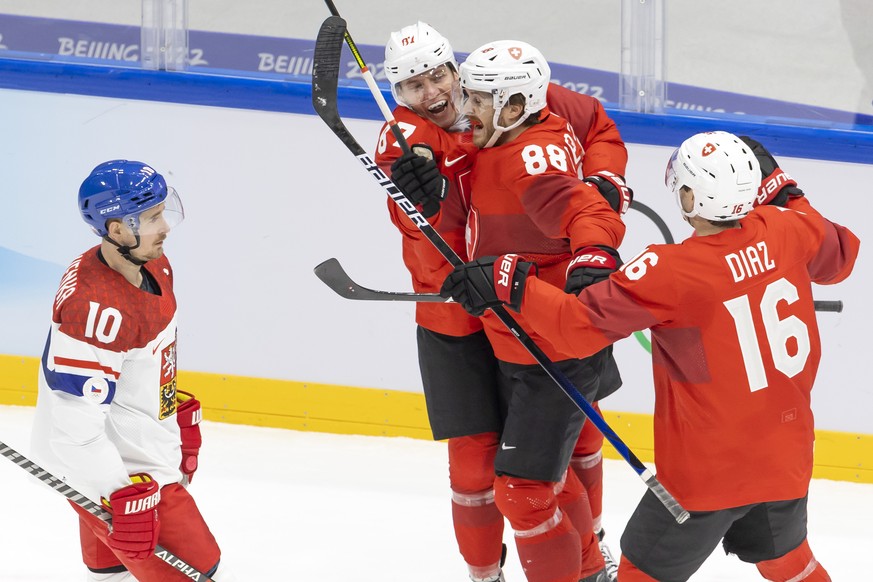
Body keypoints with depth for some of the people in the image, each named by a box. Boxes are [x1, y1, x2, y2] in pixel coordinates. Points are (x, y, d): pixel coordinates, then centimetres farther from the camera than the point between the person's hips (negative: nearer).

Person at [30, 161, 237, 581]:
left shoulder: (155, 266, 0)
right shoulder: (97, 307, -31)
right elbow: (74, 420, -32)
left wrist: (181, 417, 26)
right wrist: (123, 496, -33)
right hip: (109, 468, -10)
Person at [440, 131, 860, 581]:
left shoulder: (668, 274, -24)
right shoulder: (785, 231, -8)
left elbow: (580, 325, -26)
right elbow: (838, 255, 15)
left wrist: (511, 283, -20)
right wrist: (781, 190, 19)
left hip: (707, 472, -6)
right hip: (786, 456, 6)